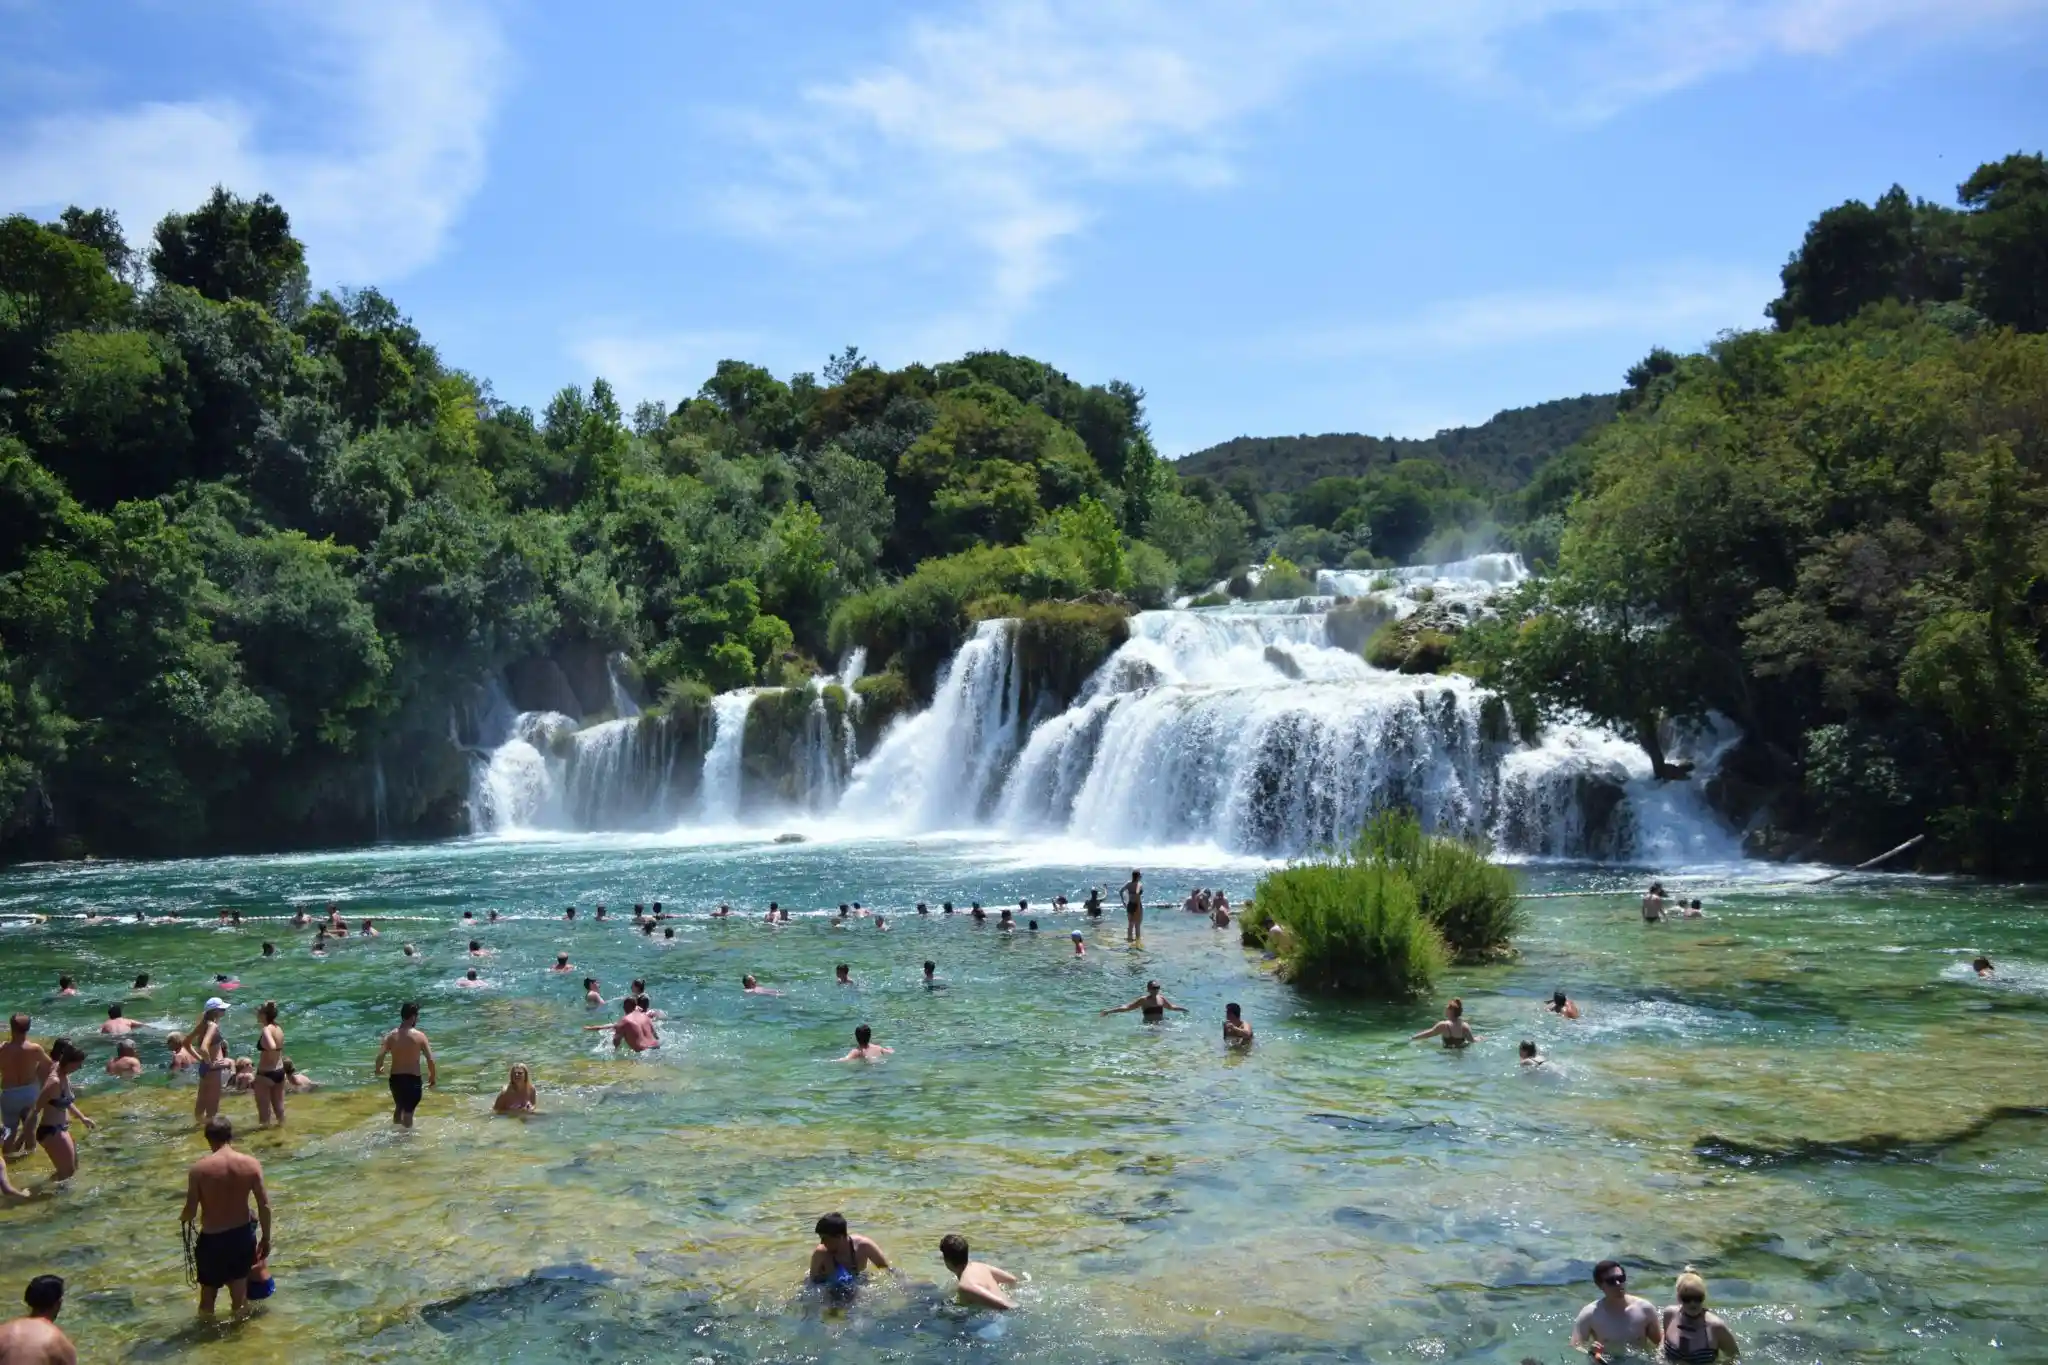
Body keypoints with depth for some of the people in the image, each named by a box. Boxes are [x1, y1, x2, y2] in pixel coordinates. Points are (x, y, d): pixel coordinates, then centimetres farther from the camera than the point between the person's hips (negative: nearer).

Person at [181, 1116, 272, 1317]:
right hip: (242, 1235, 2)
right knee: (240, 1297, 20)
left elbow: (190, 1212, -12)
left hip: (212, 1239, -2)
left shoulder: (199, 1169, -15)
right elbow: (264, 1206, -7)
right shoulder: (252, 1164, -10)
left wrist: (182, 1218, 12)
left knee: (208, 1295, 18)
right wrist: (265, 1238, 6)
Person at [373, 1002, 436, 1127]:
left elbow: (380, 1056, -10)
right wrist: (433, 1076, 3)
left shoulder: (391, 1035, -3)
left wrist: (378, 1069, 13)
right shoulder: (419, 1036, -12)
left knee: (399, 1107, 27)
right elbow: (430, 1059, -14)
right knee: (408, 1112, 4)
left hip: (395, 1078, 5)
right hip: (412, 1079, -5)